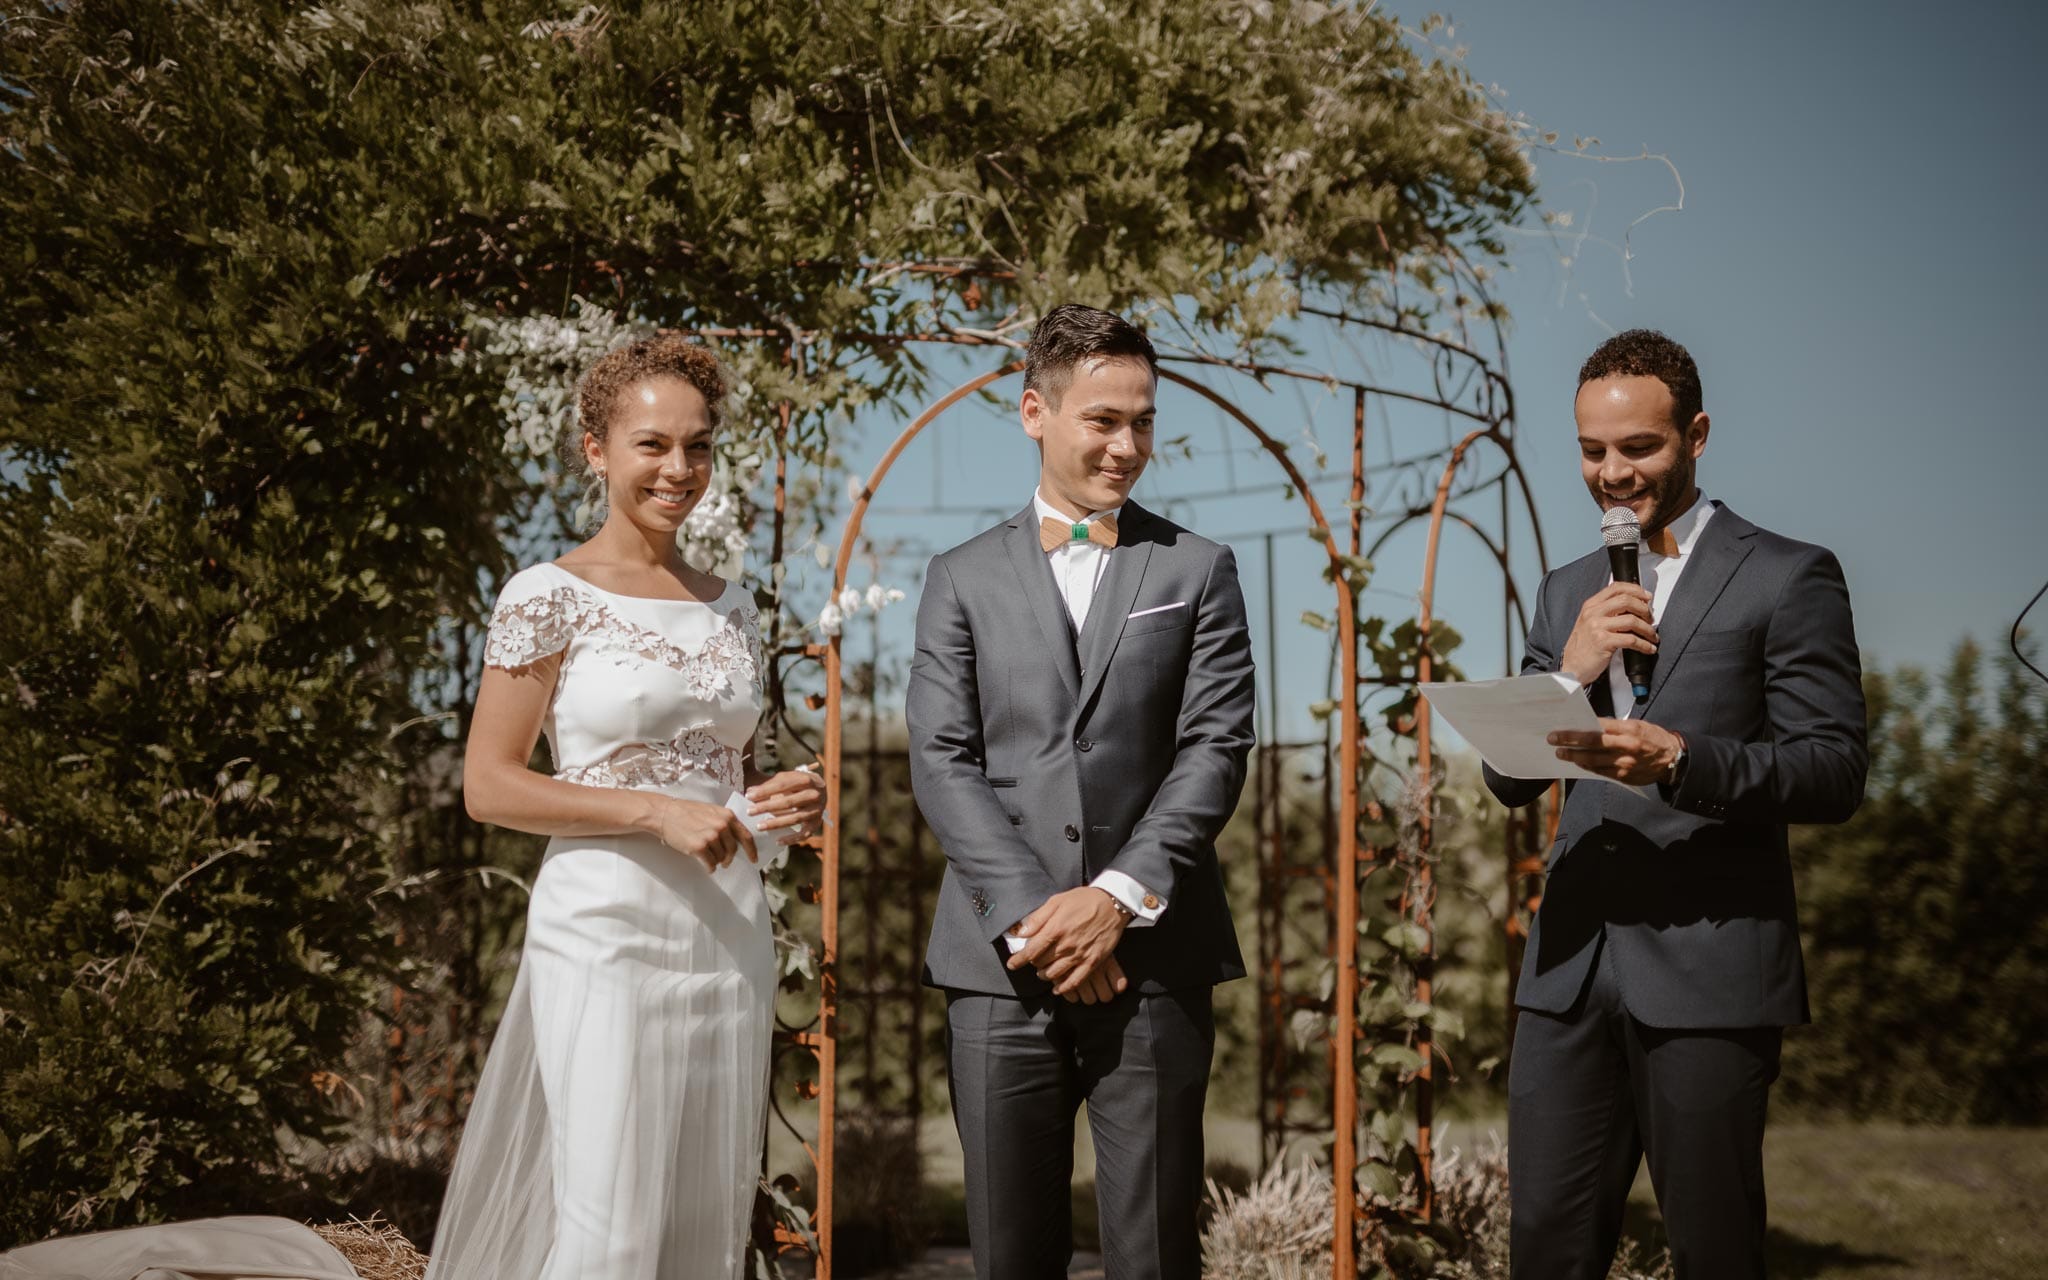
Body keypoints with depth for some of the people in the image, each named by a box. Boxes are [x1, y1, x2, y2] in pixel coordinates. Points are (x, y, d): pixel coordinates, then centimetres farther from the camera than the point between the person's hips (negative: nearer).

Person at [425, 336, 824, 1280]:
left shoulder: (730, 608, 12)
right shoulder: (549, 597, -5)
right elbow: (488, 787, -8)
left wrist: (779, 804, 1)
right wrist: (657, 813, -16)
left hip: (729, 935, 6)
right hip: (605, 931, -6)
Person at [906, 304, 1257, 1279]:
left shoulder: (1197, 570, 11)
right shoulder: (963, 579, 12)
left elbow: (1216, 749, 1)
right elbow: (941, 762, 2)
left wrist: (1117, 896, -11)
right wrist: (1031, 913, -10)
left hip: (1152, 959, -1)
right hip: (1002, 962, 1)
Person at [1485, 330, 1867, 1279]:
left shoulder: (1786, 578, 0)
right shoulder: (1567, 593, 17)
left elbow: (1835, 774, -7)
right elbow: (1508, 780, 13)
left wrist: (1680, 759, -22)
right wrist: (1569, 672, -6)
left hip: (1710, 967, -5)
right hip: (1572, 962, 5)